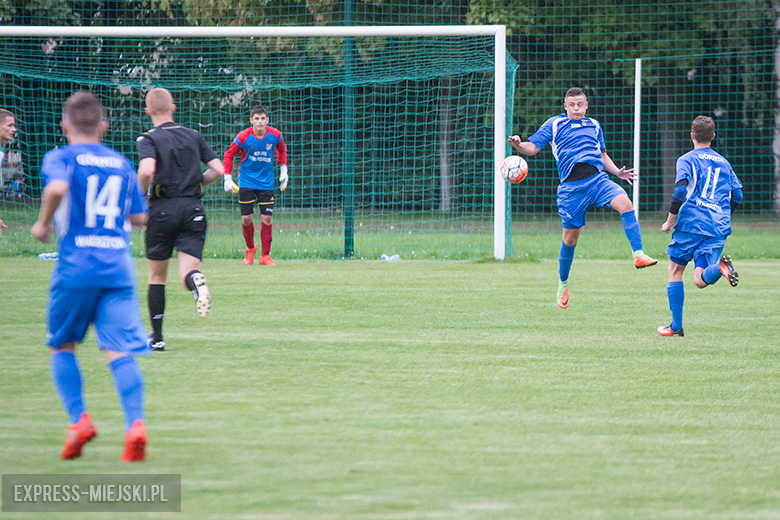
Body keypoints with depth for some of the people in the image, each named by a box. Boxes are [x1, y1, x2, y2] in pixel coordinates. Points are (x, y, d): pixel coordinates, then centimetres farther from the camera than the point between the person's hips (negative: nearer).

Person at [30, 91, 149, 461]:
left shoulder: (61, 158, 1)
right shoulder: (121, 164, 15)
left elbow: (57, 187, -21)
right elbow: (139, 217, 16)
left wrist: (43, 223, -5)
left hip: (76, 266, -3)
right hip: (119, 268, 3)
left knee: (62, 346, 15)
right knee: (120, 351, -6)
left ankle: (78, 419, 0)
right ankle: (135, 424, -25)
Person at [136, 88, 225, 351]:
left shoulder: (149, 139, -4)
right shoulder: (194, 136, 11)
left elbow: (147, 170, -23)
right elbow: (218, 170, 7)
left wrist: (142, 192, -4)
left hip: (162, 210, -2)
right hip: (193, 208, 2)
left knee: (157, 275, 14)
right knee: (186, 274, -4)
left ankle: (156, 337, 17)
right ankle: (195, 280, -42)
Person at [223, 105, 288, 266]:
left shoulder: (275, 135, -8)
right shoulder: (244, 137, -14)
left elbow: (282, 149, 15)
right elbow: (229, 155, 0)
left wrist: (283, 171, 12)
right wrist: (228, 178, -4)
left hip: (266, 182, 1)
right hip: (246, 182, -1)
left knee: (267, 218, -5)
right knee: (246, 218, -3)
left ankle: (265, 256, 5)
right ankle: (250, 249, 24)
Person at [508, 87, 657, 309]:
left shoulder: (594, 125, 19)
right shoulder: (554, 124, 9)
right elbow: (532, 148, 5)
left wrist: (618, 172, 12)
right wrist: (518, 145, -17)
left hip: (597, 178, 2)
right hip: (571, 186, -2)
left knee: (625, 204, -26)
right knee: (570, 238, 2)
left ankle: (638, 255, -28)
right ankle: (563, 284, 23)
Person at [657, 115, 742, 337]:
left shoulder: (687, 160, 2)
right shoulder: (723, 163, 19)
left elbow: (680, 191, -12)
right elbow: (737, 196, 18)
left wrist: (670, 220, -2)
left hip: (691, 223, -4)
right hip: (718, 229, 4)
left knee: (675, 269, 12)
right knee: (700, 281, -1)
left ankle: (676, 325, 9)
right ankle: (720, 267, -35)